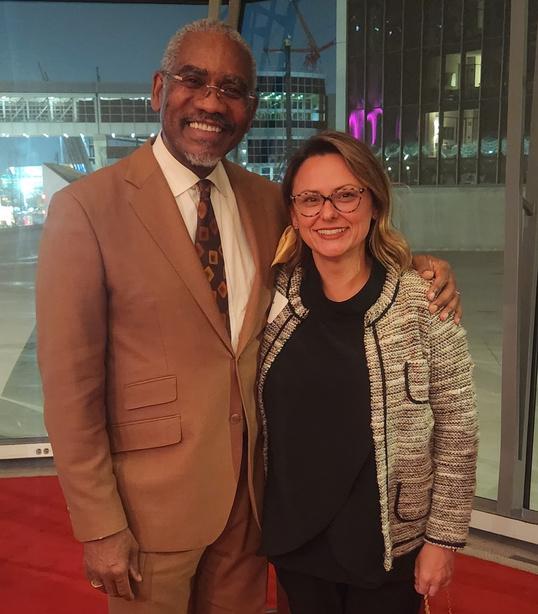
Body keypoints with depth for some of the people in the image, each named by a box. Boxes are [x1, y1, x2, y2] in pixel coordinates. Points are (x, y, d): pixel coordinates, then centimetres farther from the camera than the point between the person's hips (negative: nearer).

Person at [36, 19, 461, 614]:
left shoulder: (268, 200, 2)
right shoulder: (86, 208, -14)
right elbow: (70, 383, -13)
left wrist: (414, 267, -6)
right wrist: (100, 528, -12)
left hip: (251, 490, 5)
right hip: (154, 498, -4)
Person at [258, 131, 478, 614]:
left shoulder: (423, 302, -15)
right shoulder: (276, 295, -5)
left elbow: (457, 428, -9)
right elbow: (264, 417, 5)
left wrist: (444, 536, -7)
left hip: (388, 543, -3)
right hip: (293, 539, 3)